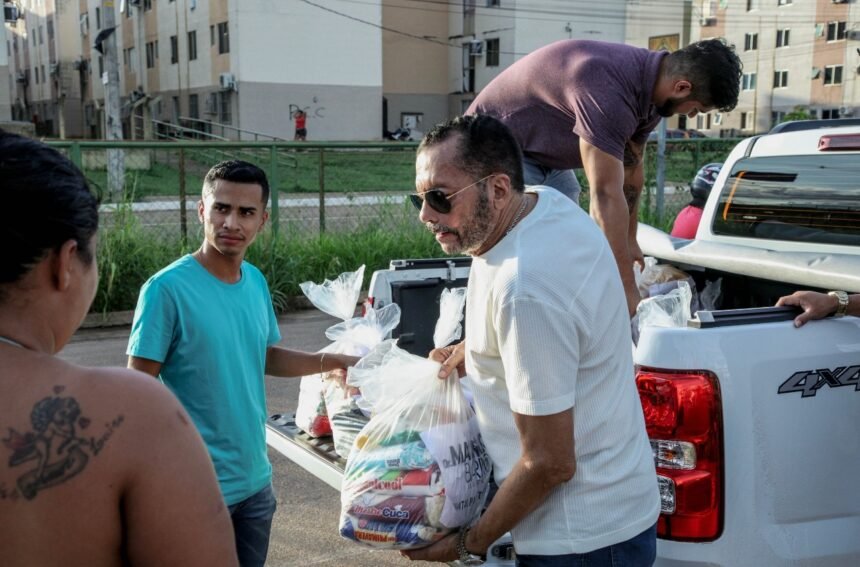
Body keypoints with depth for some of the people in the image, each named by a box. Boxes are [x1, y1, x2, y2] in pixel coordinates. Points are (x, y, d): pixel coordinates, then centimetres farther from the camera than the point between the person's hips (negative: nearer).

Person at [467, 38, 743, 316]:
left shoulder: (648, 81, -6)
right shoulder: (607, 89, -36)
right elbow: (606, 195, -37)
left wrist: (628, 241, 13)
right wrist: (628, 291, -34)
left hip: (547, 156, 10)